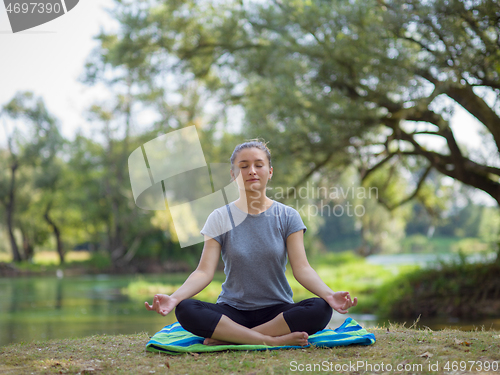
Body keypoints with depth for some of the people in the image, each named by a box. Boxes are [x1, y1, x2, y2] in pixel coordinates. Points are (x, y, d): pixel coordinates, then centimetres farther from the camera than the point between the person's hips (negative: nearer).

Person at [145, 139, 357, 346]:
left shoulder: (287, 217, 4)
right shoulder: (220, 218, 3)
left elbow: (302, 268, -5)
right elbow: (205, 271, -6)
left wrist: (328, 294, -26)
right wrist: (173, 298, -25)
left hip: (277, 311, 0)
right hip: (232, 311, 0)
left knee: (320, 309, -31)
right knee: (185, 310, -30)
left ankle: (229, 337, -25)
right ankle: (273, 340, -31)